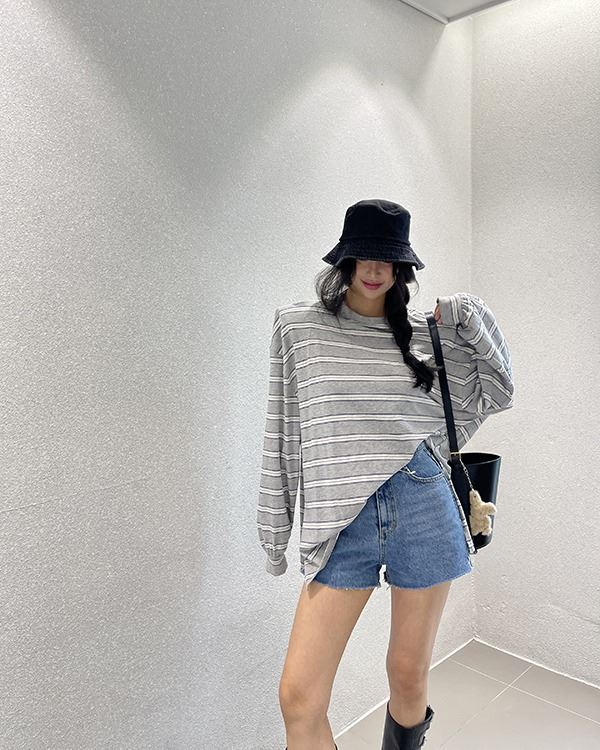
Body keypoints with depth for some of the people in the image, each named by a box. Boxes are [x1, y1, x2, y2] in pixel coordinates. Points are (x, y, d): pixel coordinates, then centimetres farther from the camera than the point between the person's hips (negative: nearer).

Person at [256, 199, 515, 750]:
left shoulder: (425, 332, 8)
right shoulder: (299, 325, 4)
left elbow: (495, 395, 16)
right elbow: (282, 433, 5)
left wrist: (474, 324, 2)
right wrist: (274, 526, 6)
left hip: (425, 511, 1)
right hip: (342, 520, -1)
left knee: (409, 676, 15)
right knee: (299, 696, -3)